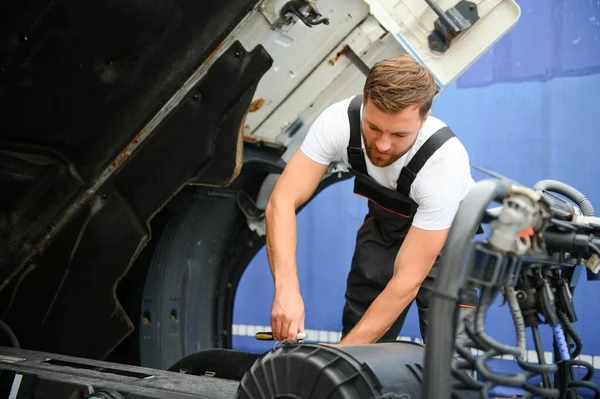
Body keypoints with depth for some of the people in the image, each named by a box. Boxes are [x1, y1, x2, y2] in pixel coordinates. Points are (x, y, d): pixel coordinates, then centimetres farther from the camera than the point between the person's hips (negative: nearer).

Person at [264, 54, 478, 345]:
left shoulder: (446, 161, -37)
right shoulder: (339, 120, -29)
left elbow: (408, 280, -35)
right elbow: (282, 202, -30)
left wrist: (345, 351, -37)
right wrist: (286, 289, -45)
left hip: (448, 231, -3)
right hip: (385, 223, 3)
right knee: (360, 349, 0)